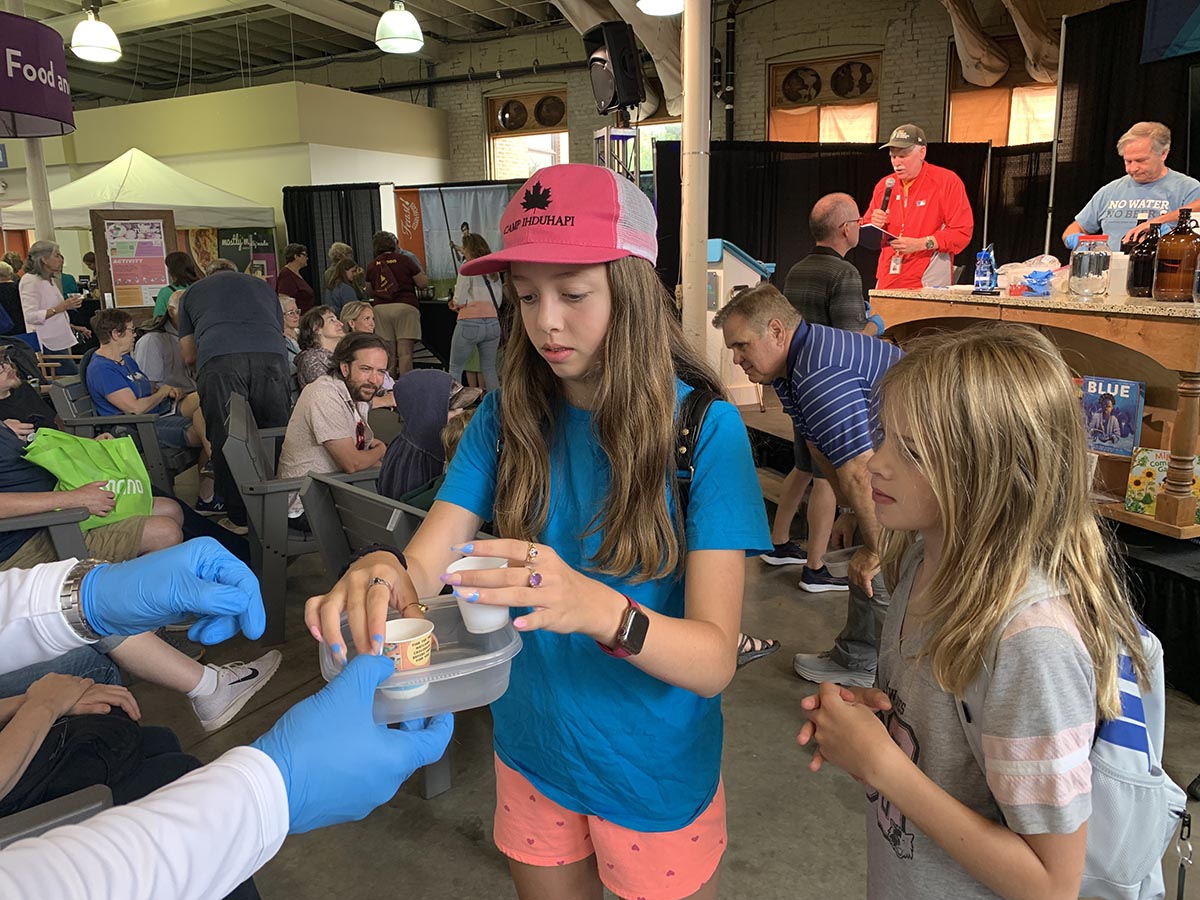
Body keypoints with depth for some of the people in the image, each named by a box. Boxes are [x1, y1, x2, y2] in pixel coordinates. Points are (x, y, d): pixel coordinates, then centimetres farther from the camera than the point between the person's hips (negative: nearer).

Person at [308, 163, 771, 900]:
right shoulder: (509, 416, -8)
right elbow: (424, 566, -14)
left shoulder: (704, 427, -20)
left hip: (654, 771, -3)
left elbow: (715, 658, -24)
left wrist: (599, 610, -43)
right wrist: (381, 576, -37)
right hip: (531, 751, 4)